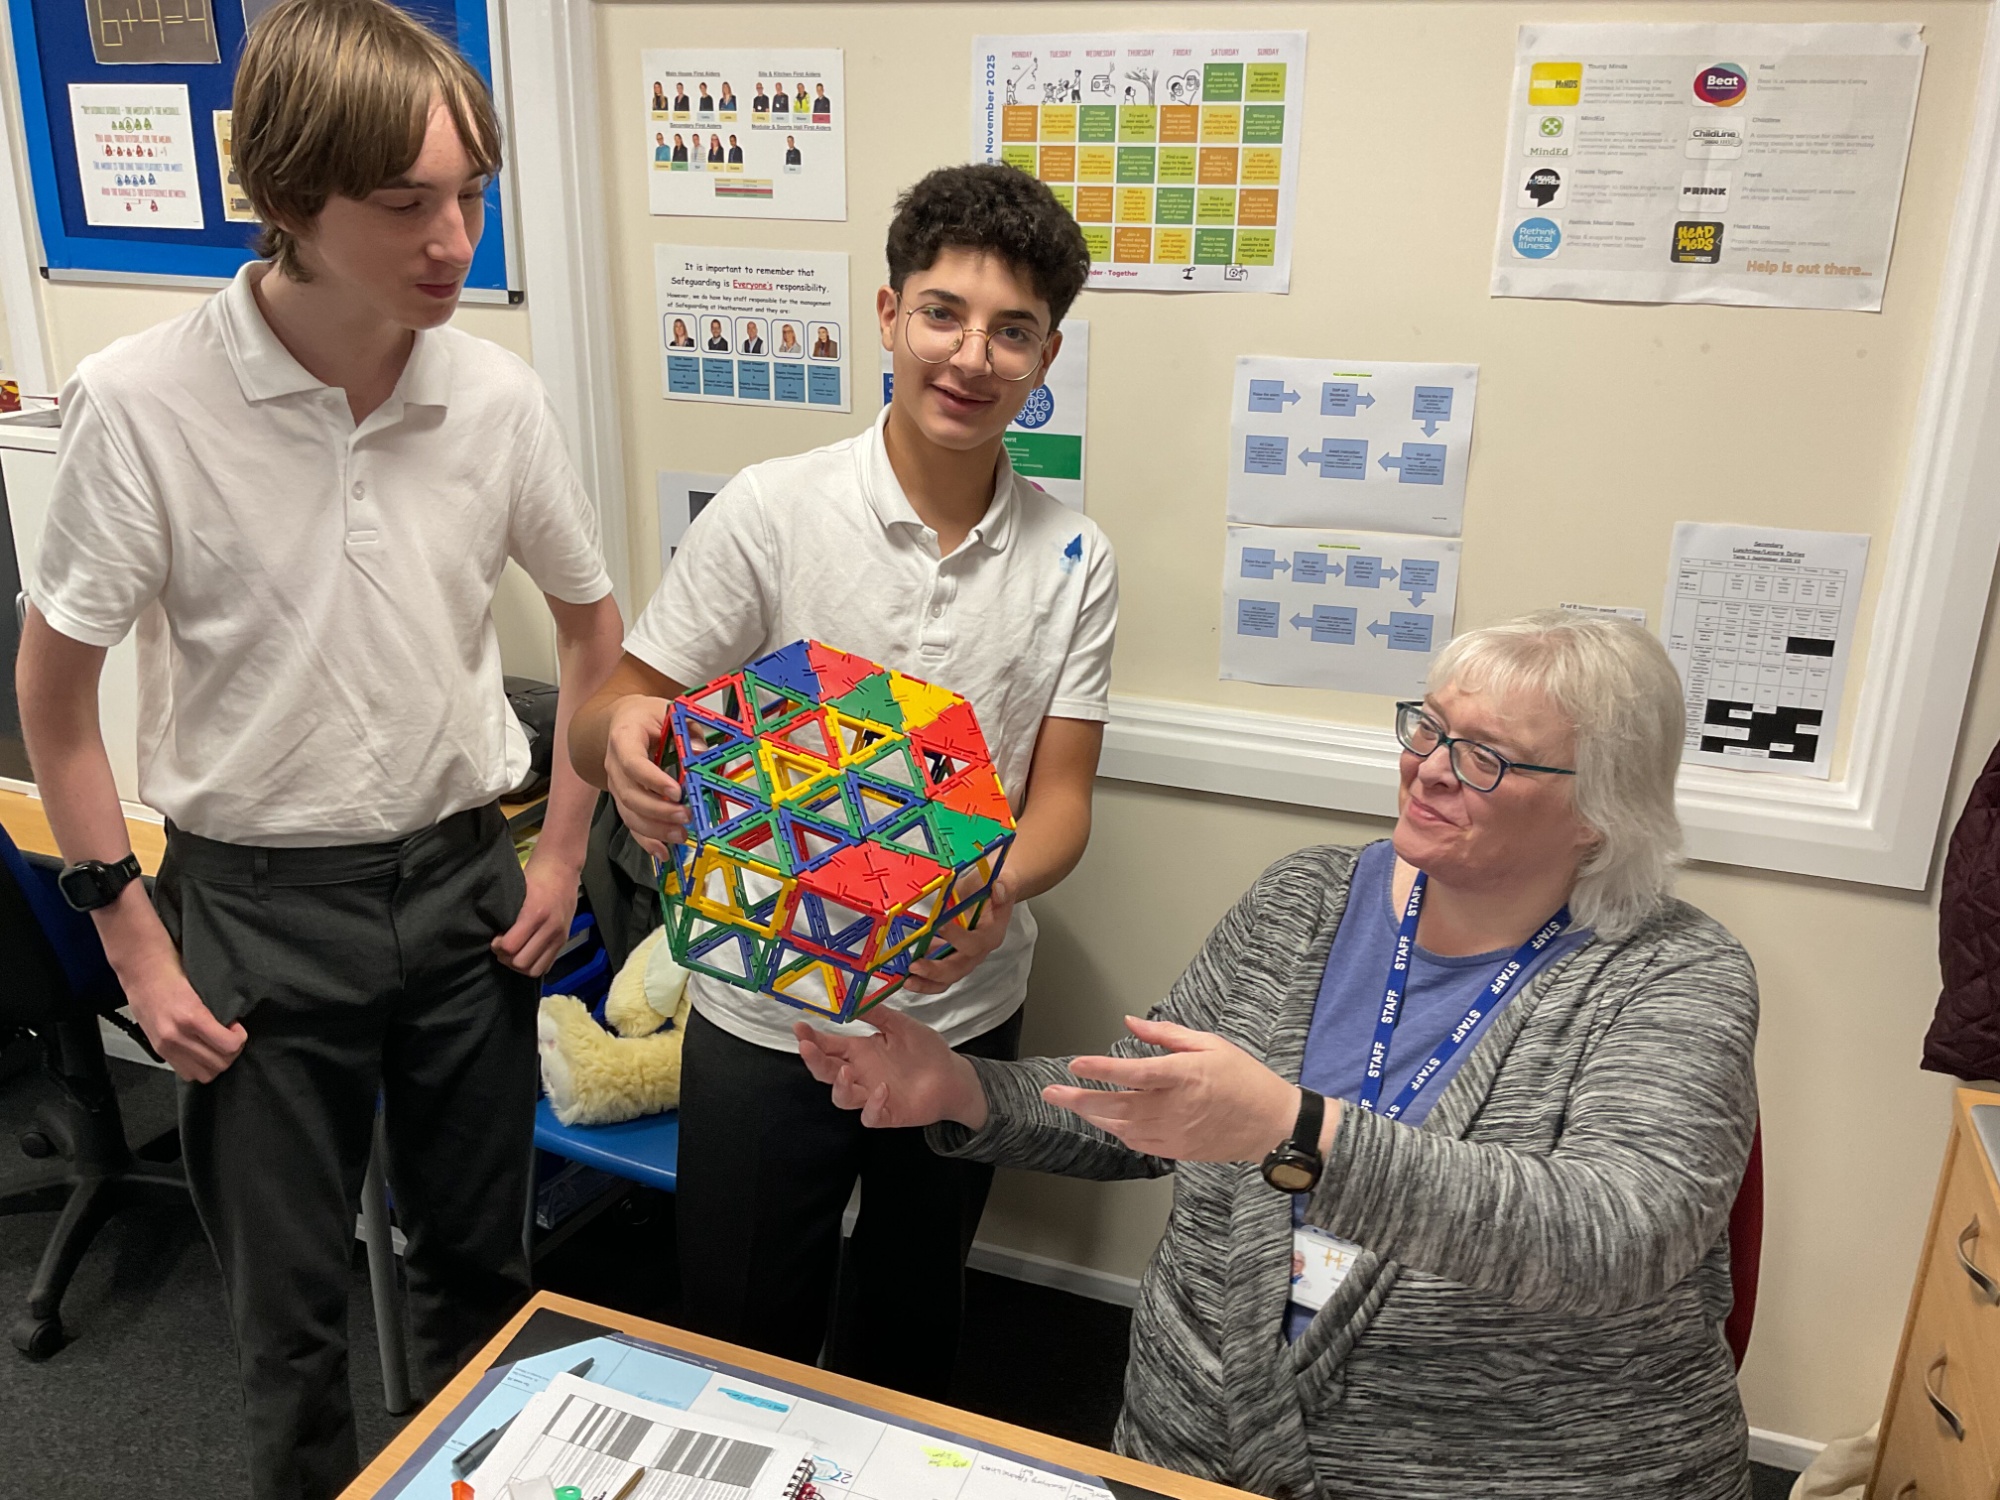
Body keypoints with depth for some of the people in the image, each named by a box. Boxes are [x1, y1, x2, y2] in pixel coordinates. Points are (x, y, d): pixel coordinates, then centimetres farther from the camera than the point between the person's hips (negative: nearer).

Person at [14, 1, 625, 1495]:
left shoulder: (497, 395, -7)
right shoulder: (141, 400, -15)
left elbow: (593, 625, 7)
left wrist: (562, 853, 4)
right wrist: (135, 940, -5)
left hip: (463, 882, 3)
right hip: (257, 905, -2)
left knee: (481, 1261, 18)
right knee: (291, 1309, 13)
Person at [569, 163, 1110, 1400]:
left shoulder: (1072, 558, -4)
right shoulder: (770, 511, -12)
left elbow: (1061, 794, -4)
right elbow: (608, 721, -9)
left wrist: (998, 891, -27)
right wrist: (623, 737, -34)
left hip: (964, 1014, 3)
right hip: (766, 1018, -2)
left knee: (912, 1333, 25)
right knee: (742, 1352, 14)